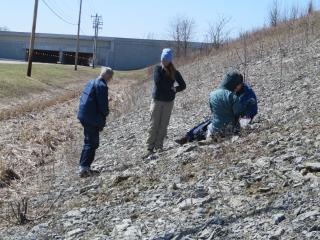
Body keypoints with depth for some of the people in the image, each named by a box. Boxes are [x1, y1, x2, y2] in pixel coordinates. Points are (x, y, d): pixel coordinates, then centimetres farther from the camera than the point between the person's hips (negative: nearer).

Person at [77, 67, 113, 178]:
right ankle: (84, 168, -3)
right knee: (92, 143, -1)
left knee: (89, 141, 18)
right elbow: (103, 106, -18)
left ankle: (84, 167, 22)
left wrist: (106, 101, 20)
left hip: (84, 115, 9)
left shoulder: (91, 82, 13)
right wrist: (106, 113, 3)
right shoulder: (102, 86, -15)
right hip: (92, 118, -9)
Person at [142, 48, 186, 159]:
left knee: (164, 125, 4)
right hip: (157, 100, -2)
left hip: (169, 101, 2)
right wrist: (170, 87, -14)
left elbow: (183, 85, 6)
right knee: (154, 124, -3)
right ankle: (149, 147, 0)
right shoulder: (158, 68, -3)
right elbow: (157, 82, -18)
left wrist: (175, 89, -12)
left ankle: (159, 146, 12)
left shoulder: (174, 72, 3)